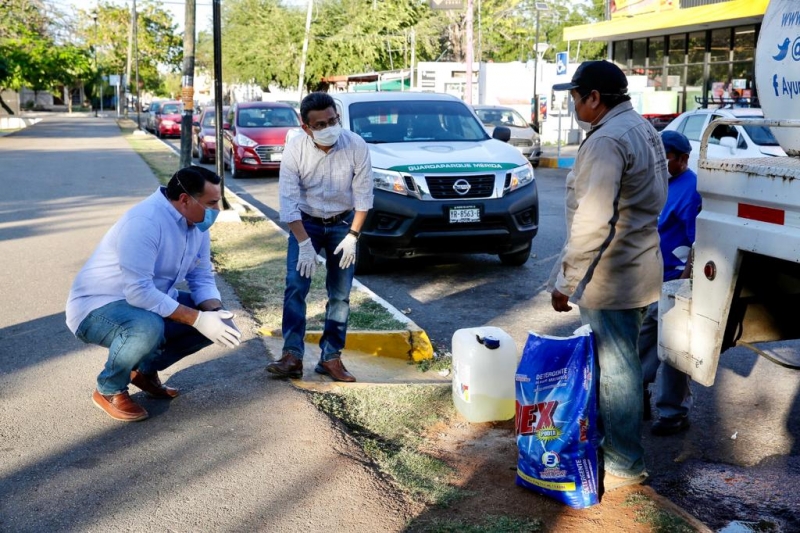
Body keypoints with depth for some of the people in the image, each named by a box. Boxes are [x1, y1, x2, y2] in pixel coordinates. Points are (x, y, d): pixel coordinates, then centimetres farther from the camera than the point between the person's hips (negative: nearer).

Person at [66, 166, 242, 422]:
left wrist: (215, 313, -19)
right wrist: (198, 319, -34)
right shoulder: (144, 222, -30)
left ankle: (146, 369, 15)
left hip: (152, 302, 8)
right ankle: (109, 390, -8)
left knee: (216, 318, -4)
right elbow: (139, 292, -36)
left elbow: (202, 279, 2)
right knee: (148, 326, -39)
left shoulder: (196, 224, -3)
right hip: (96, 308, -8)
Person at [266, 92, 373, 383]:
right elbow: (288, 200, -19)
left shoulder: (356, 146, -19)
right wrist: (304, 243, -24)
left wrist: (352, 236, -15)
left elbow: (363, 195, -12)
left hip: (342, 223, 1)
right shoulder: (295, 149, -20)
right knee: (295, 286, -12)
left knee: (340, 294, 0)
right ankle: (292, 356, -7)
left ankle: (331, 357, 10)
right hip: (305, 222, 0)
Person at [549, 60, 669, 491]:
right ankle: (611, 440, 35)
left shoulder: (608, 141, -20)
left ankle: (624, 465, 11)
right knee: (618, 362, 20)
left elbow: (593, 222, -26)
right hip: (637, 267, 10)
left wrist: (566, 279, -19)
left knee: (615, 367, 0)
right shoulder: (642, 130, 13)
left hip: (610, 278, -10)